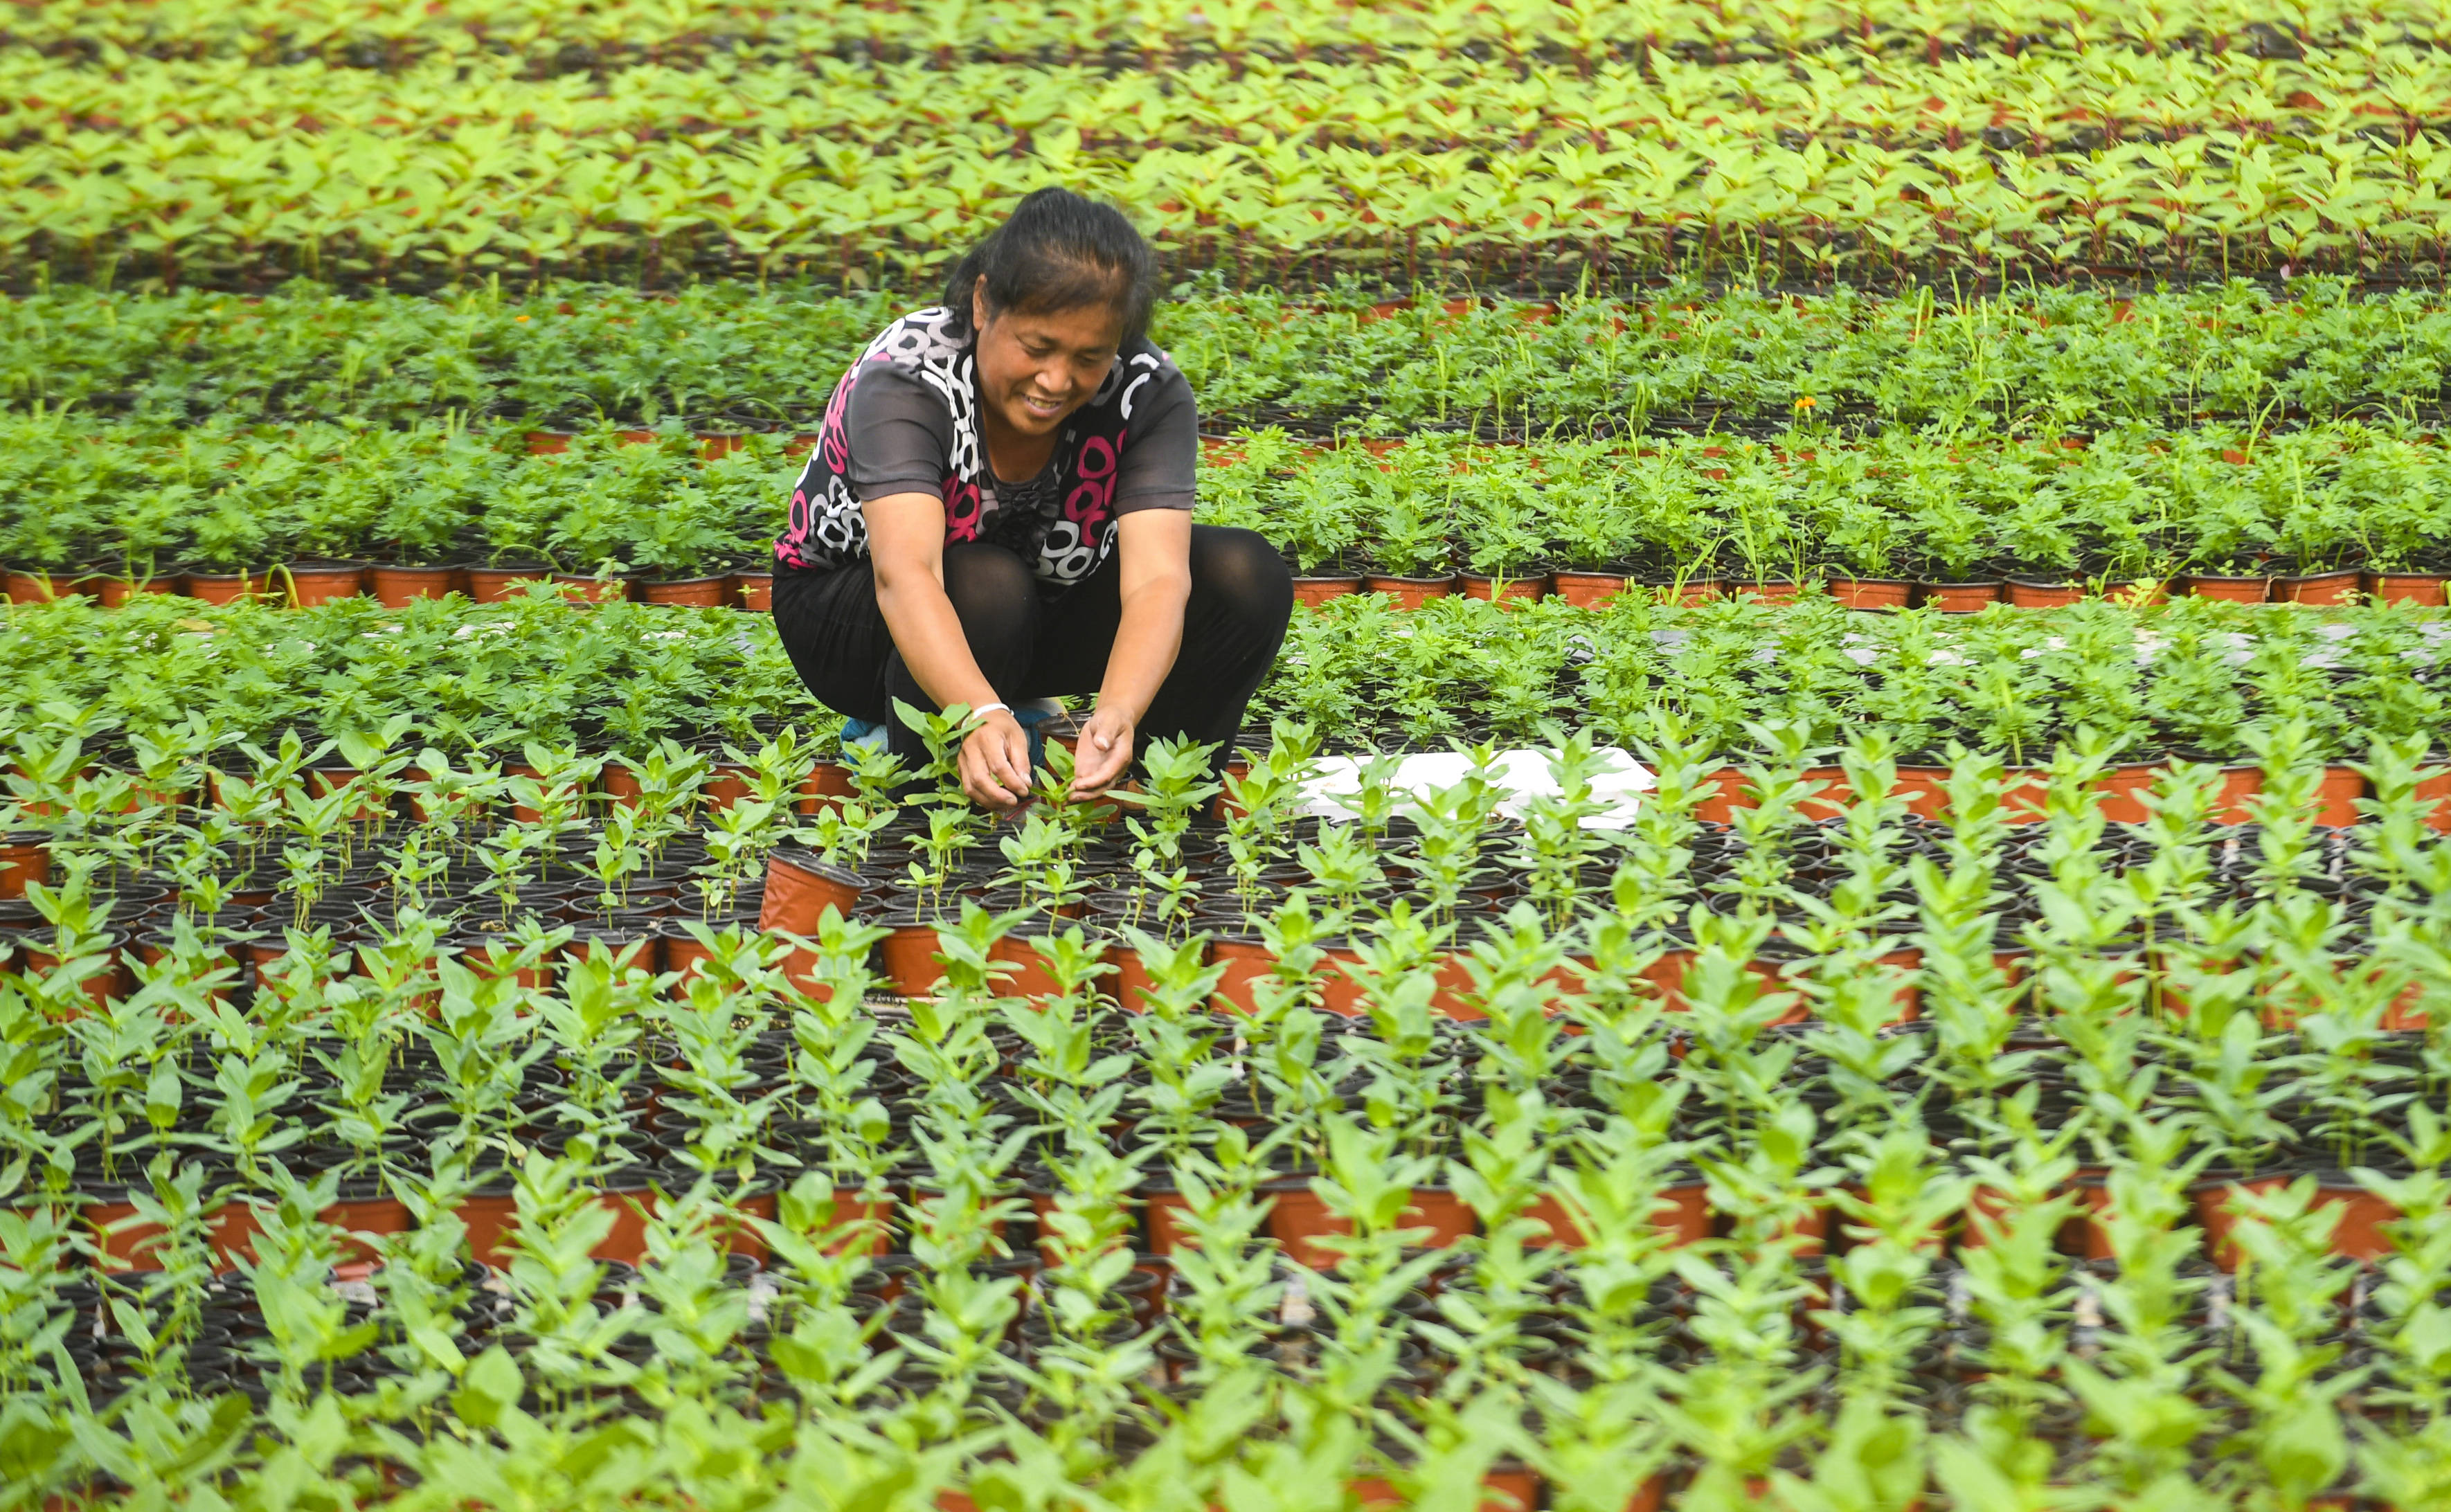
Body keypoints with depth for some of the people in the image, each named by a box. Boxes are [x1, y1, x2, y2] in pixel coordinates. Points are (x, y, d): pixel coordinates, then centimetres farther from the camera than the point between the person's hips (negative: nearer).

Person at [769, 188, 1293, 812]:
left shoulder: (1150, 392, -23)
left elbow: (1157, 580, -35)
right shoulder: (905, 379, -31)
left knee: (1247, 574, -20)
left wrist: (1117, 715, -54)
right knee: (986, 583, -37)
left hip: (1046, 607, 3)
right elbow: (904, 573, -46)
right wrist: (981, 715, -64)